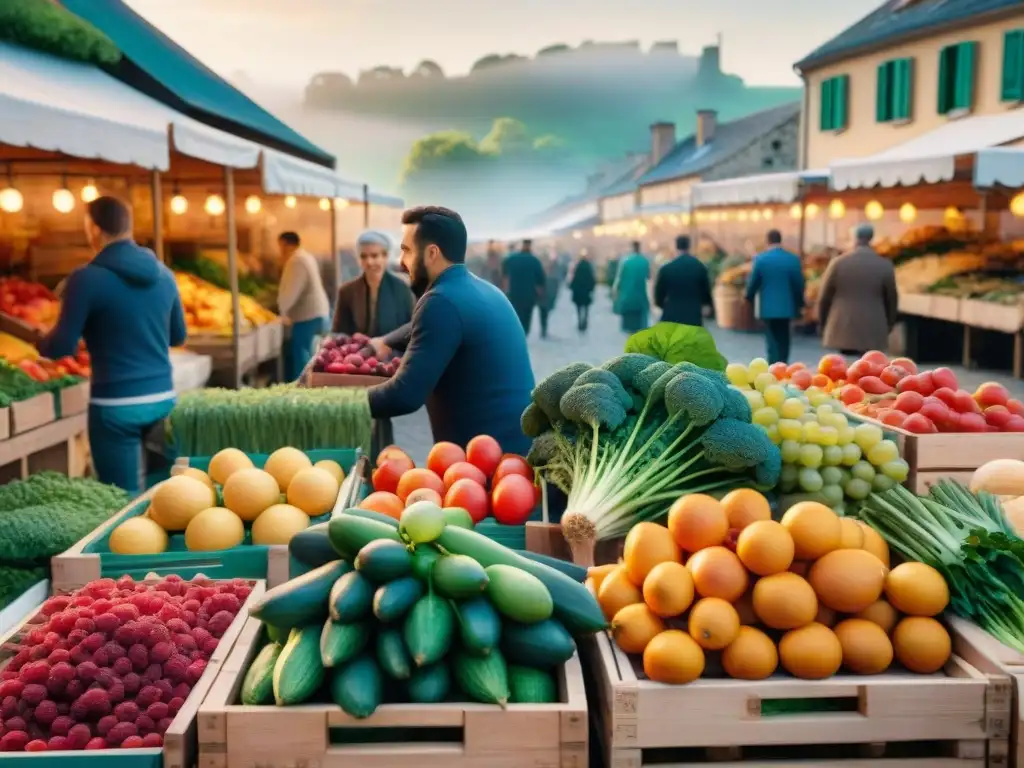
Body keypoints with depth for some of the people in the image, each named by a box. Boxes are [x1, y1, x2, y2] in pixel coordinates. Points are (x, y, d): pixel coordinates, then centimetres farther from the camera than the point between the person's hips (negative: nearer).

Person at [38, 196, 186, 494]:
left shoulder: (87, 278, -11)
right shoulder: (163, 274, 6)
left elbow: (62, 347, -10)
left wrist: (40, 341, 11)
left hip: (117, 405, -5)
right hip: (164, 398, 5)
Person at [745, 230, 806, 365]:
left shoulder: (760, 259, -7)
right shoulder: (793, 259, -4)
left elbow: (753, 282, -2)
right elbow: (799, 284, -1)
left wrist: (749, 298, 18)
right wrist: (799, 304, 13)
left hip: (768, 307, -1)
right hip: (787, 306, 1)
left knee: (772, 341, 4)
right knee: (784, 340, 13)